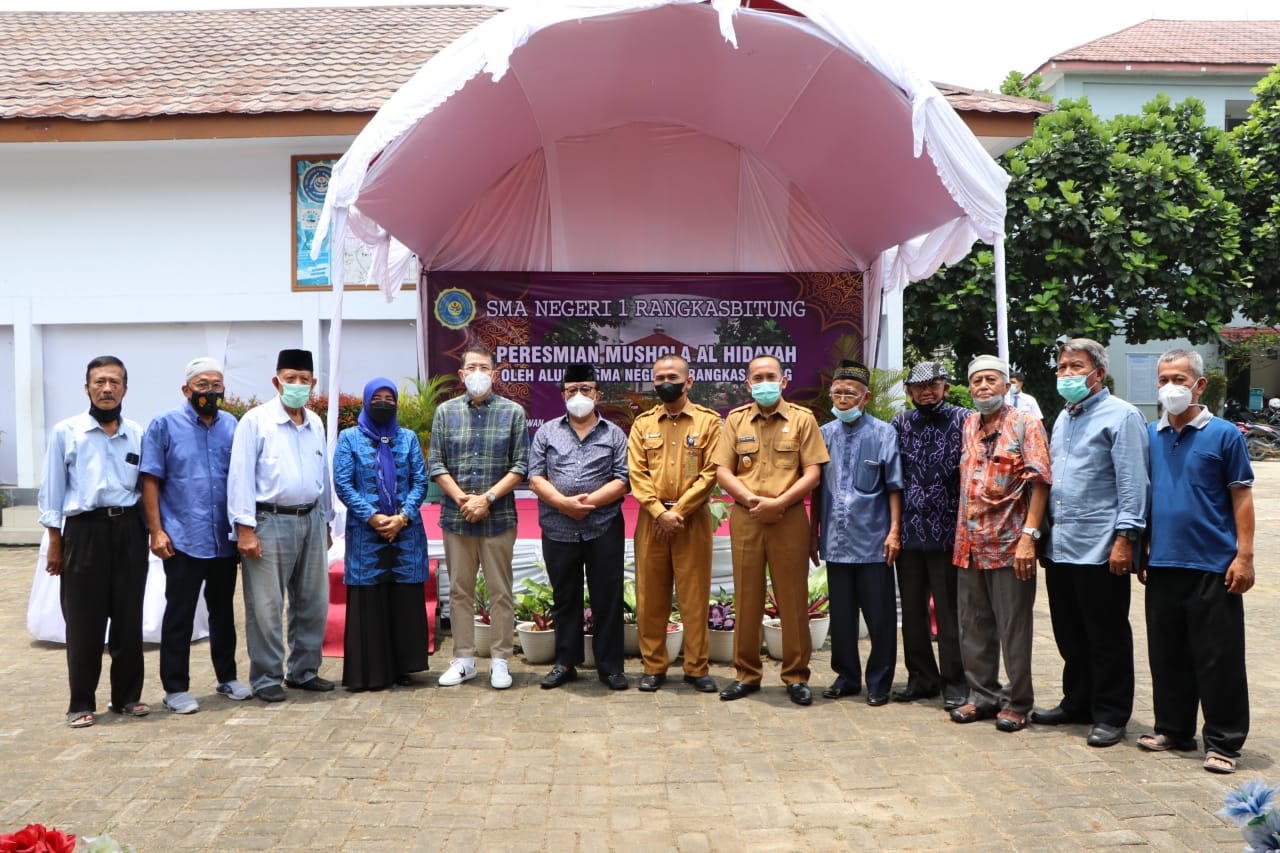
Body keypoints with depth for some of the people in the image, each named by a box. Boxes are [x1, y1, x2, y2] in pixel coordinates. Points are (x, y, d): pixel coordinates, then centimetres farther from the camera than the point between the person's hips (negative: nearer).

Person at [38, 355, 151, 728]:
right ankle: (81, 703, 14)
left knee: (129, 617, 7)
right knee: (84, 622, 2)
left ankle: (127, 696, 20)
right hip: (85, 530, -2)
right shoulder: (66, 432, 1)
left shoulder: (137, 434, 8)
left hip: (128, 529, 2)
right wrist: (55, 544, 1)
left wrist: (151, 531, 7)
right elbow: (52, 491, 3)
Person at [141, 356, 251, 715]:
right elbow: (150, 481, -4)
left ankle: (227, 677, 28)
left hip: (225, 540, 4)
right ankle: (175, 688, 13)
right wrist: (157, 531, -11)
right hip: (183, 540, -4)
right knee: (179, 615, 3)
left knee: (223, 611, 15)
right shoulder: (165, 425, -2)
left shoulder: (233, 426, 7)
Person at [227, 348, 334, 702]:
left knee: (313, 602, 12)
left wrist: (326, 521, 17)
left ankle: (304, 671, 25)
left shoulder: (315, 424, 11)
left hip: (311, 520, 6)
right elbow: (241, 476, -9)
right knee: (266, 606, -1)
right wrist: (245, 528, -13)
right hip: (270, 521, -6)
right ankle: (266, 679, 11)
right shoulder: (256, 421, -6)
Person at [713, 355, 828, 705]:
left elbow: (813, 473, -4)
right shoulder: (735, 419, 9)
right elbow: (723, 471, 4)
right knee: (746, 598, 6)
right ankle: (746, 674, 16)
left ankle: (796, 676, 13)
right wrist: (752, 499, -11)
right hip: (745, 518, 2)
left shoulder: (802, 419, 3)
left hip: (789, 518, -2)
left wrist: (779, 502, -15)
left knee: (793, 598, 2)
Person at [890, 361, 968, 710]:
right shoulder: (900, 424, 10)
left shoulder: (963, 421, -2)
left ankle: (954, 682, 14)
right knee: (912, 610, 11)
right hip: (908, 533, 4)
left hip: (947, 533, -4)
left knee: (950, 612, 3)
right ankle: (921, 678, 24)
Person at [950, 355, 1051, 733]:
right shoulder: (969, 425, 14)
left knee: (1014, 629, 2)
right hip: (970, 545, 6)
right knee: (974, 626, 12)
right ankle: (982, 695, 23)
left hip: (1009, 545, -6)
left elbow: (1038, 482, -12)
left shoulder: (1025, 425, -6)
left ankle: (1016, 702, 13)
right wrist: (962, 535, 15)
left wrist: (1029, 536, -20)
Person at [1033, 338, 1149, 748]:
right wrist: (1043, 535, 18)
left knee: (1106, 637, 2)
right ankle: (1077, 703, 28)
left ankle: (1110, 716, 13)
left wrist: (1125, 538, -18)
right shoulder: (1063, 418, 18)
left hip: (1100, 549, -8)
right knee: (1070, 635, 15)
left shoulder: (1120, 416, -7)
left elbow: (1133, 484, -13)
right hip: (1060, 546, 8)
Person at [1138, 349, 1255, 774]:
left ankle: (1223, 742, 13)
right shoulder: (1150, 435, 8)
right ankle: (1173, 729, 27)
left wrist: (1244, 556, -9)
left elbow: (1241, 498, -3)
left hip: (1213, 566, -4)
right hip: (1162, 564, 5)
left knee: (1219, 659, 2)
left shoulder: (1224, 434, -4)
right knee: (1167, 655, 13)